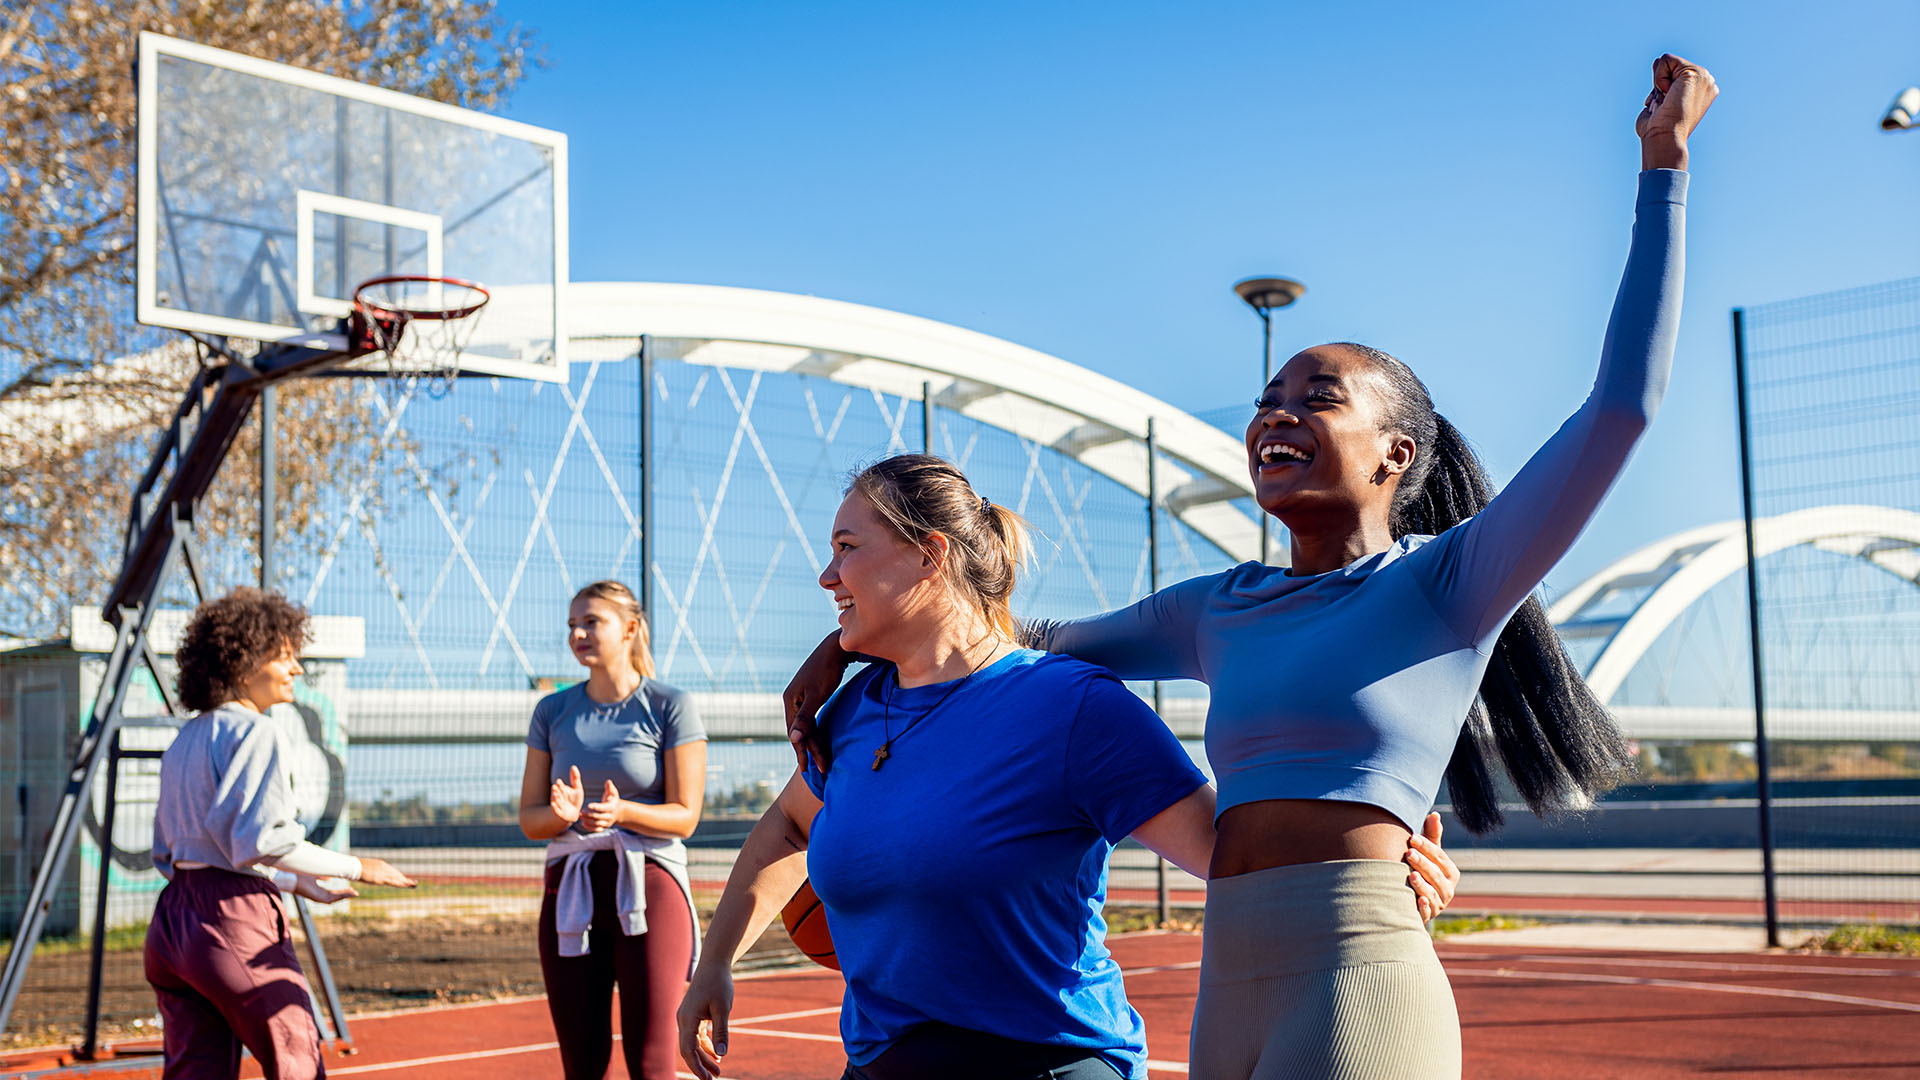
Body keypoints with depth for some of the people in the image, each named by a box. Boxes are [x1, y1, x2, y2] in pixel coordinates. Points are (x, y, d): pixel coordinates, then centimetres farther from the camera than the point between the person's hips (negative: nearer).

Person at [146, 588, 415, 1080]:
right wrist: (355, 867, -10)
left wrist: (298, 882, 24)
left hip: (173, 917, 8)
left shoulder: (184, 739, 18)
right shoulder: (254, 732, -10)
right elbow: (262, 839, -20)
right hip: (235, 918, -8)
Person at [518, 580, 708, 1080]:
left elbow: (685, 816, -3)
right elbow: (529, 819, 9)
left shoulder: (670, 706, -2)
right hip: (569, 889, 4)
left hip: (648, 885, -4)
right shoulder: (553, 711, 10)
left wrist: (621, 812, -22)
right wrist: (562, 814, -14)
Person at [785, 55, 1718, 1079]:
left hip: (1359, 991, -7)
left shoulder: (1450, 583, 0)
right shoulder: (1220, 610, 17)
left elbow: (1622, 403, -5)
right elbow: (1046, 642, 32)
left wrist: (1663, 164, -2)